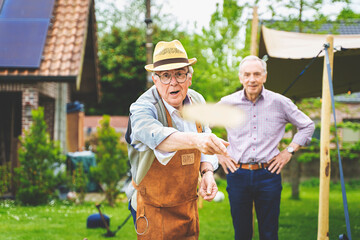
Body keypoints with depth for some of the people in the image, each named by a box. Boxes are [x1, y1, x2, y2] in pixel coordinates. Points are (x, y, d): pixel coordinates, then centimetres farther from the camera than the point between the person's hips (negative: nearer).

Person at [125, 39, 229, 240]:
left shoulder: (197, 102, -3)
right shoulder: (143, 108, -23)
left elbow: (205, 147, 9)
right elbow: (157, 136, -47)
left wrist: (207, 172, -12)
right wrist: (195, 139, -65)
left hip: (188, 205, 6)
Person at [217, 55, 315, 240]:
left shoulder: (279, 103, 1)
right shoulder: (227, 103, 2)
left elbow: (307, 126, 13)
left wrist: (289, 151, 5)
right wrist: (218, 153, 7)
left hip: (268, 174, 0)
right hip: (237, 174, 0)